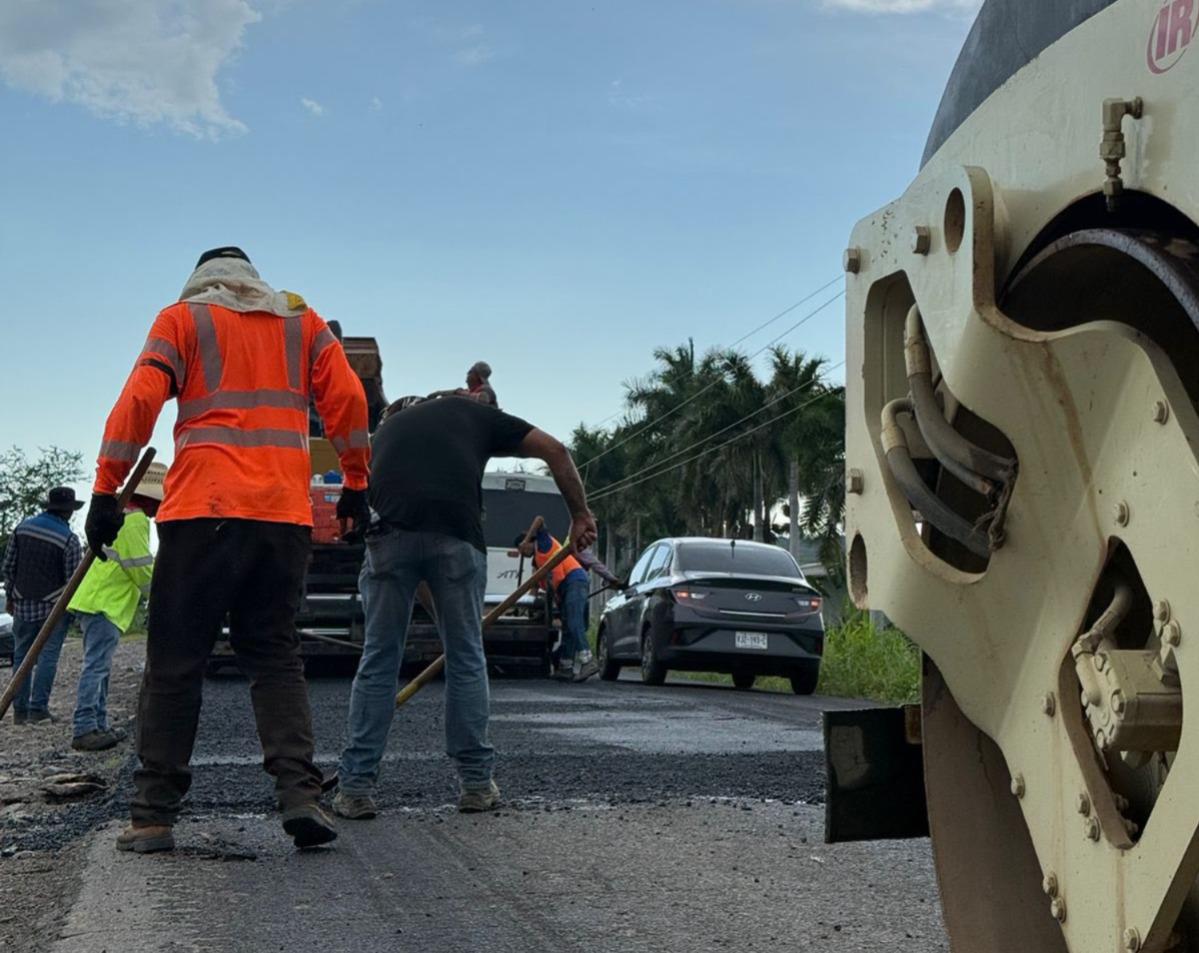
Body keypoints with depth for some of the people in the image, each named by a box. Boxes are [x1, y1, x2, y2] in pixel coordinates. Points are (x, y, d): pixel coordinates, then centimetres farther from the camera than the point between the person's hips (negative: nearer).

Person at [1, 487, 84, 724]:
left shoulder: (23, 527, 3)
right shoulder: (68, 540, -11)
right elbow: (73, 580, -10)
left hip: (23, 604, 4)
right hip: (54, 607, -4)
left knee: (21, 656, 11)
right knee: (47, 657, -1)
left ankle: (20, 710, 11)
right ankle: (38, 708, -6)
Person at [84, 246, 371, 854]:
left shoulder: (181, 319, 11)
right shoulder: (303, 324, 19)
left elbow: (139, 402, 0)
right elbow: (347, 400, 9)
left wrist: (106, 491, 0)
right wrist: (356, 483, 16)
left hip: (201, 511, -2)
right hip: (285, 514, 2)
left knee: (175, 661, 3)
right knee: (274, 655, 9)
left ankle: (154, 814, 2)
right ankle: (299, 792, -8)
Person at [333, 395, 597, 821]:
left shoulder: (385, 430, 33)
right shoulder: (470, 413, 29)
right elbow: (553, 449, 22)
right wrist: (580, 513, 29)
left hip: (390, 536, 1)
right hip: (458, 536, -1)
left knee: (378, 660, 11)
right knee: (466, 658, 13)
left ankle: (355, 787, 10)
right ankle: (476, 782, 19)